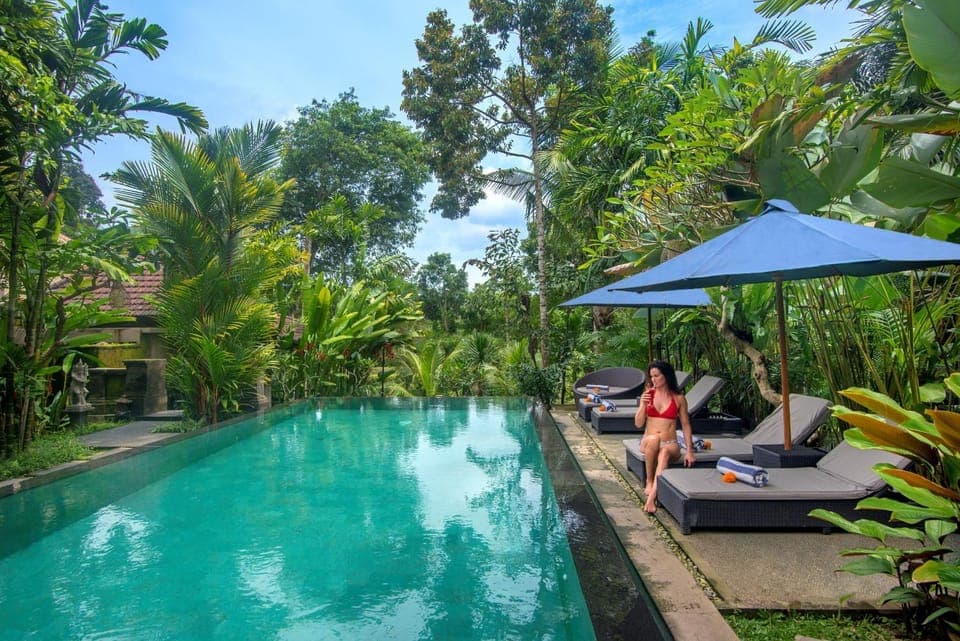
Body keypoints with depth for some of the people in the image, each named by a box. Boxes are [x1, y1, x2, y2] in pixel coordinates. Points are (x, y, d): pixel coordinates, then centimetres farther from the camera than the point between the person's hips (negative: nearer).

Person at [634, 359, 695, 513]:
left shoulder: (678, 398, 3)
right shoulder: (647, 394, 5)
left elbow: (686, 425, 6)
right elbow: (638, 424, 2)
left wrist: (689, 451, -3)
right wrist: (643, 405, -14)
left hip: (670, 444, -1)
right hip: (648, 442, 1)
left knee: (665, 452, -38)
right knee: (654, 439, -37)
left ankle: (652, 496, -47)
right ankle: (649, 482, -23)